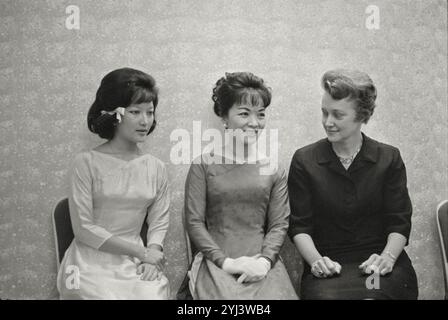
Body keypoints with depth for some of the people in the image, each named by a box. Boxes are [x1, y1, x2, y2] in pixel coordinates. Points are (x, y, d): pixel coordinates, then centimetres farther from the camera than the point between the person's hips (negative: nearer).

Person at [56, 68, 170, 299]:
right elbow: (84, 229, -10)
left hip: (135, 265, 3)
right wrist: (141, 251, -11)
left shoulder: (156, 167, 4)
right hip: (93, 263, -3)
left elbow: (159, 222, 7)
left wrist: (152, 253, -13)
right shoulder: (87, 163, -7)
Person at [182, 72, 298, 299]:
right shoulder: (204, 165, 4)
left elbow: (279, 224, 8)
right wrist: (226, 261, -9)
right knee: (227, 296, -27)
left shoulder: (274, 169, 10)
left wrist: (264, 260, -9)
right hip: (216, 264, -2)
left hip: (261, 264, 2)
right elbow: (194, 222, 0)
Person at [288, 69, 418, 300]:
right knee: (327, 295, -31)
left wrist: (387, 258, -14)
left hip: (380, 265, 1)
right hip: (328, 267, 0)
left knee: (374, 295, -31)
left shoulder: (389, 159, 7)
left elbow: (399, 222, 4)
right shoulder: (304, 160, 5)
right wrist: (316, 260, -14)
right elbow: (300, 226, 2)